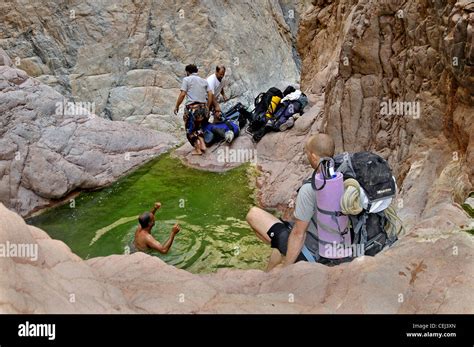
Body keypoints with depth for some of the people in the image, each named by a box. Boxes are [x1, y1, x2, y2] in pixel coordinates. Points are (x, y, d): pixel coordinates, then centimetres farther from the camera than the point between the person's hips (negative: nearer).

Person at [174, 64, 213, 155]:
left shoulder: (186, 79, 2)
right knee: (198, 127, 25)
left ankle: (198, 149, 7)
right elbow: (210, 95, 9)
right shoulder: (204, 81, 16)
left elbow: (182, 94, -7)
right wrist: (207, 108, 17)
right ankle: (202, 144, 12)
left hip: (192, 107, -5)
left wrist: (177, 106, 2)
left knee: (190, 129, 10)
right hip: (203, 107, 5)